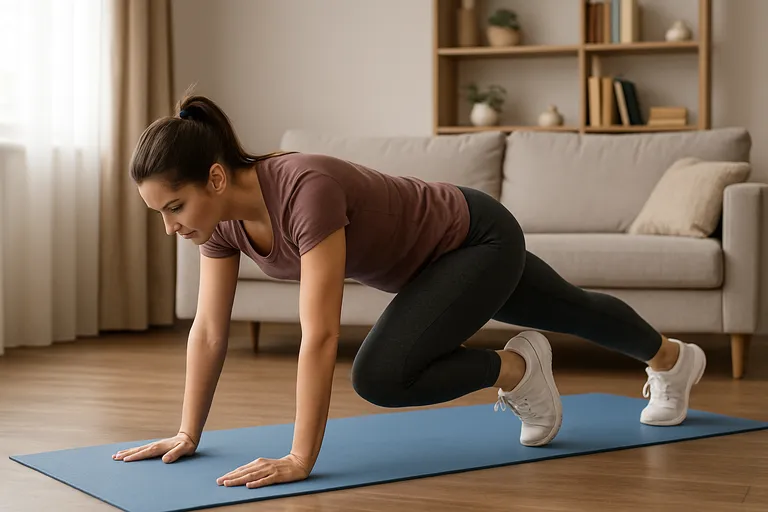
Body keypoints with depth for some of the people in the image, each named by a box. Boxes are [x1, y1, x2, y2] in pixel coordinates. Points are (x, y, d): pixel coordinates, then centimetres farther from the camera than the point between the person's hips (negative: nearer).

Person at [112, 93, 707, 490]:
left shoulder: (306, 188, -41)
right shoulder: (222, 215, -18)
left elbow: (319, 336, -43)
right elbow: (209, 329, -10)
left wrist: (300, 460, -41)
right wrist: (187, 435, -10)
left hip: (478, 239, -7)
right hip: (431, 258, 7)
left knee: (381, 375, -25)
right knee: (569, 311, 30)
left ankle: (516, 368, 3)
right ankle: (673, 358, 59)